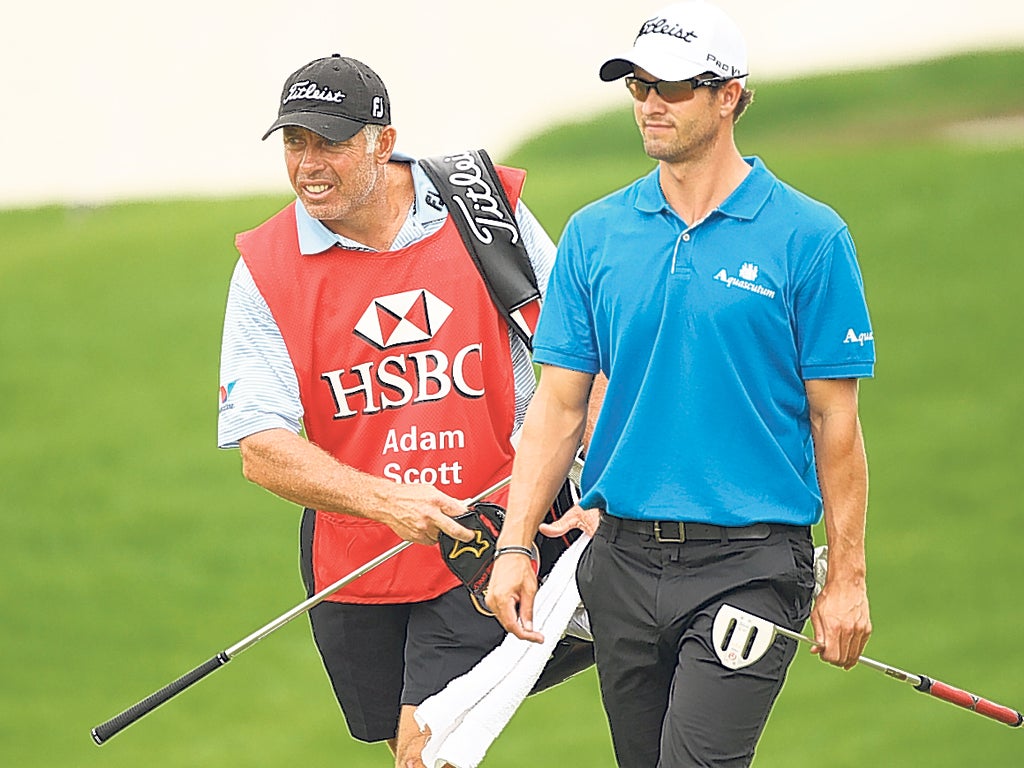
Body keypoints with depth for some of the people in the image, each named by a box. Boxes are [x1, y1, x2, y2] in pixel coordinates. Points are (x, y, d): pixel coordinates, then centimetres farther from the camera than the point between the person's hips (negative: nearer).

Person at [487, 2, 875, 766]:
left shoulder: (808, 237, -3)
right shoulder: (594, 235, 7)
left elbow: (834, 419, -2)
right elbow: (559, 402, 7)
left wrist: (847, 579, -4)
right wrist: (515, 545, -3)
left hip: (749, 566, -4)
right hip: (625, 559, 5)